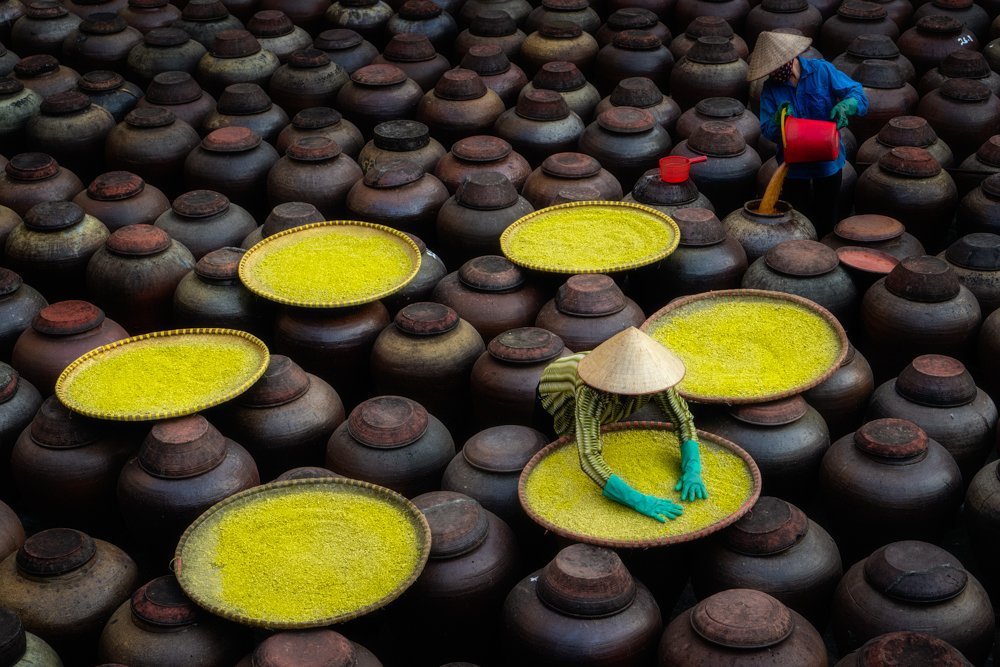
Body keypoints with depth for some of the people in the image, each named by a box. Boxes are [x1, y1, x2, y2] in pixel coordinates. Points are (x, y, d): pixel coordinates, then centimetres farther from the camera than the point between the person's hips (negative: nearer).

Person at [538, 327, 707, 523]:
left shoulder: (651, 374, -39)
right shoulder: (590, 393, -52)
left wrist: (693, 471, -46)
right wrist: (639, 501, -68)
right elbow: (589, 458, -59)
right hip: (556, 388, -4)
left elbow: (685, 421, -28)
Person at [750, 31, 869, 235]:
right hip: (794, 165, 1)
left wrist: (844, 107, -35)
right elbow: (767, 130, -12)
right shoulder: (770, 88, -8)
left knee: (827, 221, 15)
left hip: (828, 162, -1)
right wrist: (779, 120, -34)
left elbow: (857, 94, -14)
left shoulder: (822, 71, -13)